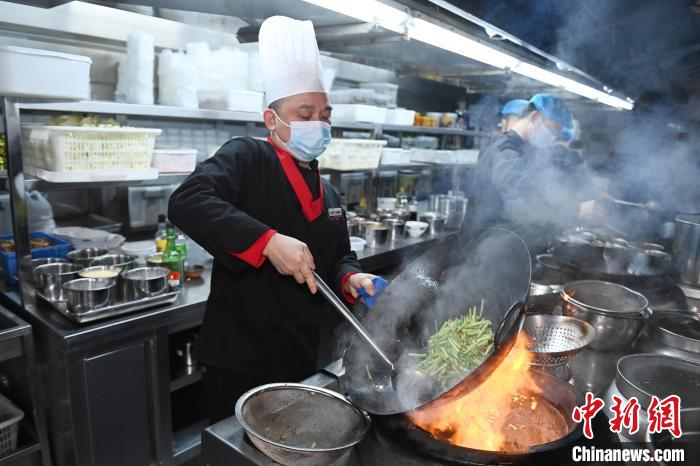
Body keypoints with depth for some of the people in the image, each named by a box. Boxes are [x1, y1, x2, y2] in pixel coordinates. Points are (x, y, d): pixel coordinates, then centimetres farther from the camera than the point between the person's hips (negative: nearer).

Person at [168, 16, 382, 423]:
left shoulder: (328, 194, 9)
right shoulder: (246, 159, -12)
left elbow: (340, 257, 17)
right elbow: (186, 202, -29)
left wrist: (351, 279, -6)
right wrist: (269, 241, -37)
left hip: (302, 360, 7)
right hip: (239, 361, -6)